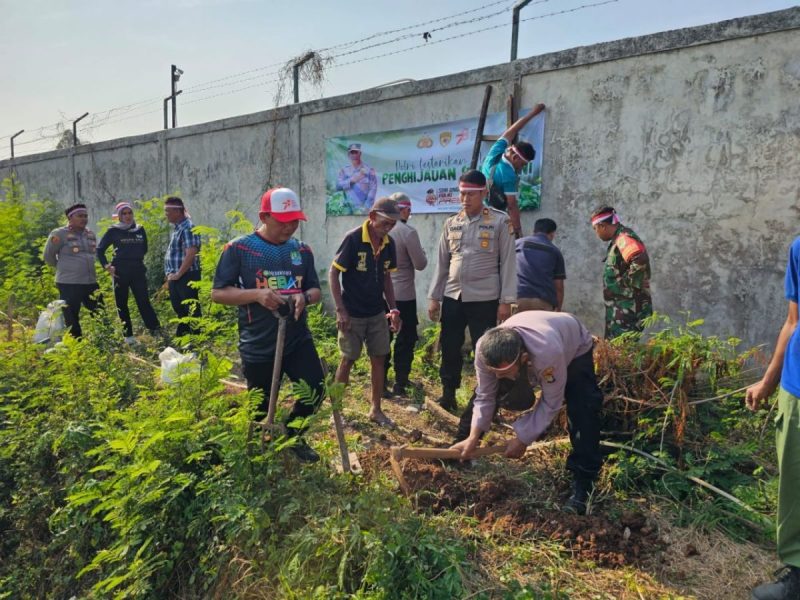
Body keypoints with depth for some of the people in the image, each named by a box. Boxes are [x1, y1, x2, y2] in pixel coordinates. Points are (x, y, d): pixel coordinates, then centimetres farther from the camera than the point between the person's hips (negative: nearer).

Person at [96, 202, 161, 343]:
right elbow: (100, 249, 6)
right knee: (122, 304, 4)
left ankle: (156, 331, -3)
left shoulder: (140, 229, 8)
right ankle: (128, 335, 12)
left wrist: (137, 258, 11)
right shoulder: (113, 231, 1)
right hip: (120, 271, -1)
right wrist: (106, 266, -2)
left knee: (144, 301, -4)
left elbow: (144, 248, 21)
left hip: (138, 270, 1)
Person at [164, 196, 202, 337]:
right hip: (175, 277, 10)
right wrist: (171, 274, 15)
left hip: (186, 276, -10)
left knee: (191, 309, -3)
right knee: (178, 307, 19)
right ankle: (181, 335, 33)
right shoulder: (176, 227, 13)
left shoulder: (187, 228, -17)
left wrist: (178, 274, -20)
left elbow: (191, 254, -25)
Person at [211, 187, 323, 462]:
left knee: (315, 390, 5)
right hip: (258, 346, -4)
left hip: (298, 340, 4)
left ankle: (292, 435, 34)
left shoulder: (302, 250, 4)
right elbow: (218, 293, -10)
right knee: (261, 408, 12)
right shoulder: (238, 249, -10)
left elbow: (316, 290, 8)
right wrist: (257, 294, -26)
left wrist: (304, 297, -17)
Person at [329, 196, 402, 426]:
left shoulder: (389, 243, 1)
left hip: (377, 313, 5)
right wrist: (340, 310, -16)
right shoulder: (353, 239, -17)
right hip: (352, 314, -5)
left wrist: (393, 308, 4)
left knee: (379, 359, 9)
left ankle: (376, 410, 23)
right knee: (348, 360, 4)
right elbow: (333, 273, -13)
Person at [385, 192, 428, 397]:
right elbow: (420, 264, -10)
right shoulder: (408, 232, -17)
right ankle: (400, 383, 10)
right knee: (405, 339, 7)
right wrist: (421, 252, 9)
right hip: (403, 295, -6)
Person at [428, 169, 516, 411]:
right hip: (452, 297, 4)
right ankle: (448, 394, 27)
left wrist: (506, 300, -9)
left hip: (484, 299, -4)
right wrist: (434, 297, 9)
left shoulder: (499, 221, -3)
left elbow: (507, 262, -5)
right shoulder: (451, 224, 9)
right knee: (450, 349, 11)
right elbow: (442, 262, 12)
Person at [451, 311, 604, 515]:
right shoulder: (485, 350, -36)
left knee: (583, 412, -24)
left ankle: (583, 483, -8)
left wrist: (523, 439, -25)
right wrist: (472, 438, -25)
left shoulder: (548, 353, -49)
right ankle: (461, 451, 17)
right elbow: (485, 397, -20)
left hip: (574, 349, -4)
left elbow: (551, 404, -32)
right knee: (481, 391, -2)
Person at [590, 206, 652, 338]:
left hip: (627, 310, -10)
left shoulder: (624, 238, -16)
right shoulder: (618, 240, 15)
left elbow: (640, 261, -32)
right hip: (619, 309, 10)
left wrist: (628, 284, -21)